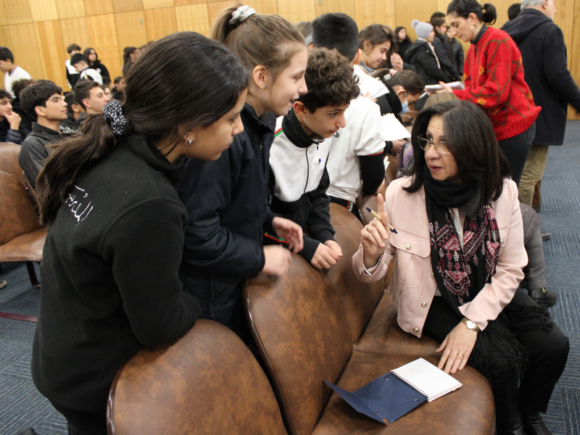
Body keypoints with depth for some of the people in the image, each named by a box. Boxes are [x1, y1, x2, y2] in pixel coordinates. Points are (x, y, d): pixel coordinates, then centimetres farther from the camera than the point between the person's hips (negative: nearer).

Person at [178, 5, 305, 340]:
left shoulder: (258, 122, 1)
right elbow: (197, 232, -30)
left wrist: (269, 221, 1)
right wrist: (259, 258, -19)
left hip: (235, 278, 9)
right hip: (210, 297, -8)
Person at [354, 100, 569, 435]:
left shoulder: (502, 192, -13)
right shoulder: (401, 195, -20)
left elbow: (511, 269, -6)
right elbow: (371, 273, -12)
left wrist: (472, 322, -15)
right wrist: (371, 255, -37)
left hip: (488, 294, 4)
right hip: (435, 303, -3)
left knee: (553, 345, -11)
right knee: (502, 359, -20)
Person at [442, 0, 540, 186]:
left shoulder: (497, 40, -15)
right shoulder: (474, 48, 11)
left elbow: (497, 92, -22)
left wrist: (455, 95, -19)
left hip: (513, 125, -8)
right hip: (492, 126, 8)